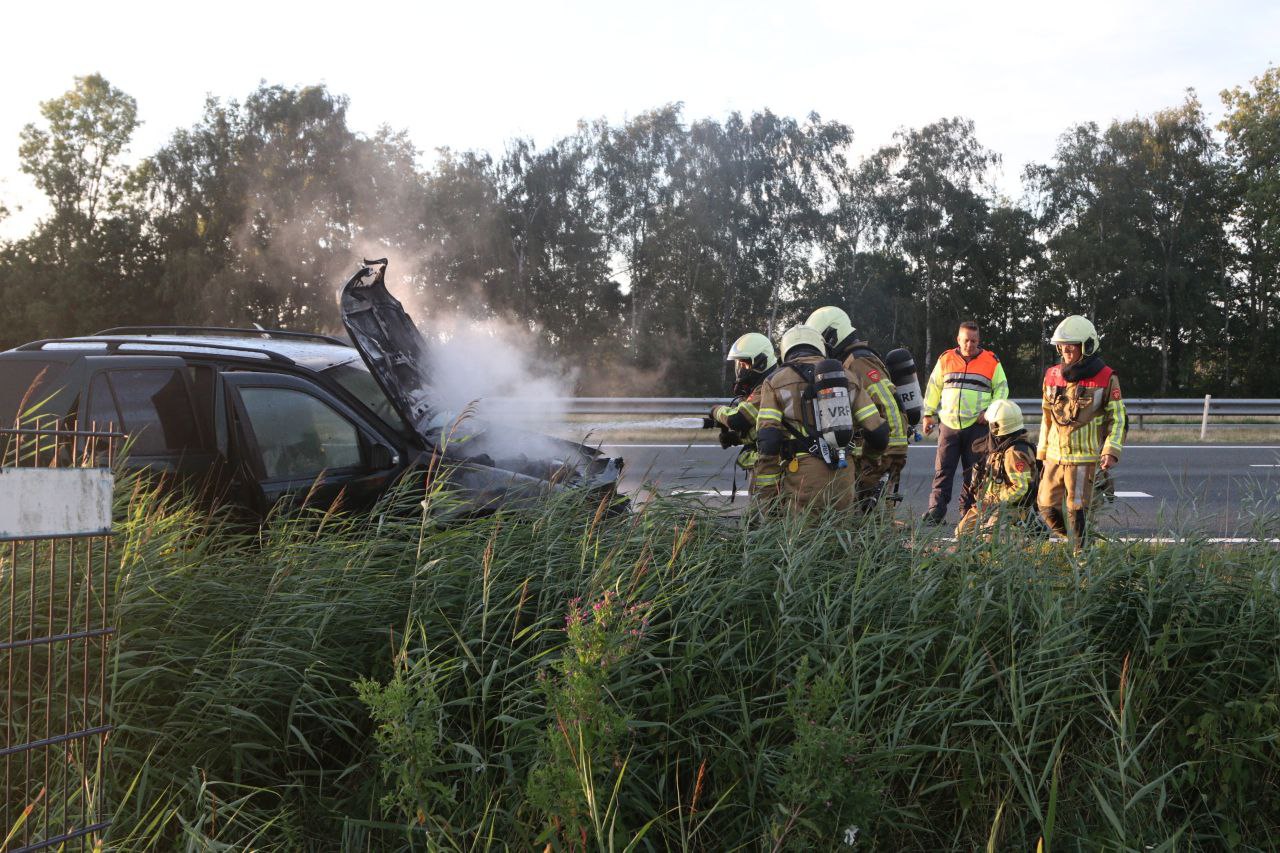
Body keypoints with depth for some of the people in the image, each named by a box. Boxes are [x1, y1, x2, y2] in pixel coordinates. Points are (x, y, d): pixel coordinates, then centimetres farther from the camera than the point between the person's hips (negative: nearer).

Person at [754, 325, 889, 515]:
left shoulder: (776, 381, 6)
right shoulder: (848, 378, 15)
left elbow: (767, 443, -3)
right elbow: (878, 433, 13)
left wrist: (765, 495, -1)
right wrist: (866, 458, 34)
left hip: (803, 477, -3)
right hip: (843, 479, 3)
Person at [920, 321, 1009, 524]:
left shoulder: (991, 362, 4)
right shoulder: (945, 360, 8)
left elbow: (1002, 389, 9)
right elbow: (933, 388, 14)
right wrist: (928, 414, 8)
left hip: (977, 426, -1)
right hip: (948, 424, 1)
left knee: (973, 472, 3)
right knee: (943, 469, -2)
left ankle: (968, 511, 11)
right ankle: (936, 510, -1)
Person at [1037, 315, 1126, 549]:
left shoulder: (1106, 378, -5)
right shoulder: (1052, 376, 9)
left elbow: (1118, 418, -3)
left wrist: (1111, 452, -13)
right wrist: (1042, 450, 18)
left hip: (1084, 457, -5)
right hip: (1054, 456, 5)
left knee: (1077, 511, -3)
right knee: (1047, 505, 8)